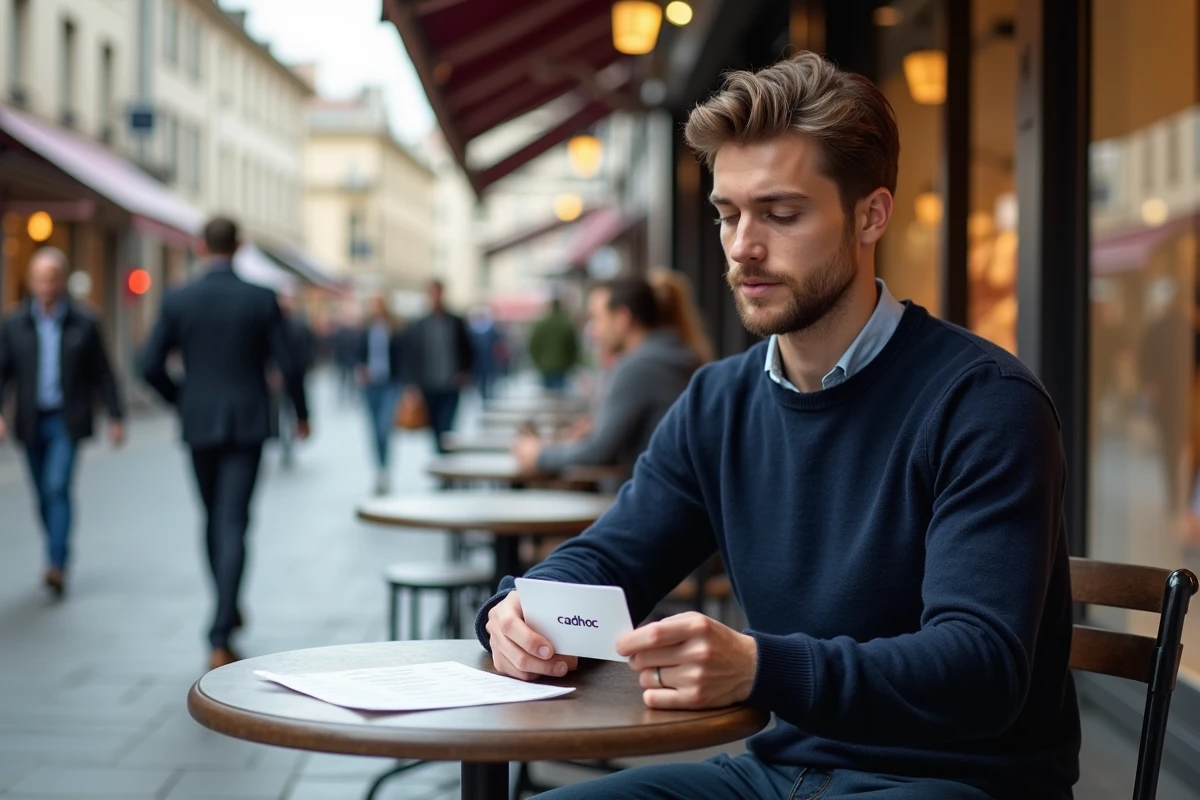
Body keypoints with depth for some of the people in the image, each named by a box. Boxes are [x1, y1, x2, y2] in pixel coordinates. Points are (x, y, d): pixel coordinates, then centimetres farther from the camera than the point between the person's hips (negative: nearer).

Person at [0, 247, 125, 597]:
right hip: (31, 421, 3)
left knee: (58, 488, -16)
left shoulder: (84, 324, -2)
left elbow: (103, 374, 2)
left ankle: (57, 565, -20)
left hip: (67, 421, -3)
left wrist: (115, 416, 2)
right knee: (44, 494, 10)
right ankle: (59, 552, 26)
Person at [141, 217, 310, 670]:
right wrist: (301, 413, 10)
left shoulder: (177, 300, -2)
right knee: (233, 525, -4)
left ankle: (228, 609, 34)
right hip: (247, 425, -2)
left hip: (199, 425, 2)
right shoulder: (261, 299, -6)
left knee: (215, 519, 20)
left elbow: (151, 366, -1)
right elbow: (287, 364, -5)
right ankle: (220, 638, -12)